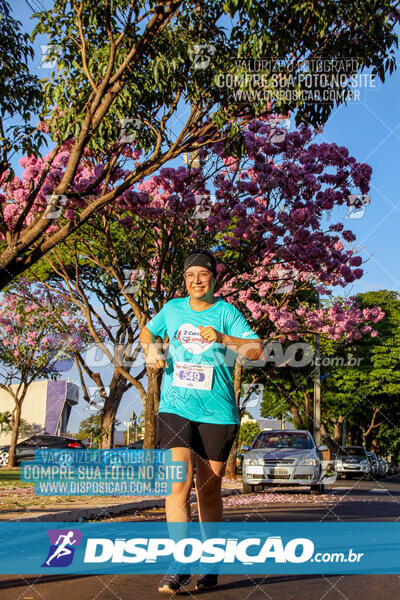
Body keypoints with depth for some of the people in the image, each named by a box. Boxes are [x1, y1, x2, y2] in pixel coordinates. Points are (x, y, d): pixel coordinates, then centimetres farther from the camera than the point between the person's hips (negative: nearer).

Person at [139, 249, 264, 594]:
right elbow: (147, 332, 28)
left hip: (217, 412, -1)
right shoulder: (172, 309, 10)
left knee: (209, 488, 7)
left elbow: (256, 349, -6)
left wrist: (222, 338, -21)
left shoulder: (226, 312, 2)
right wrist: (151, 350, 6)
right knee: (179, 480, -15)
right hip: (175, 407, 1)